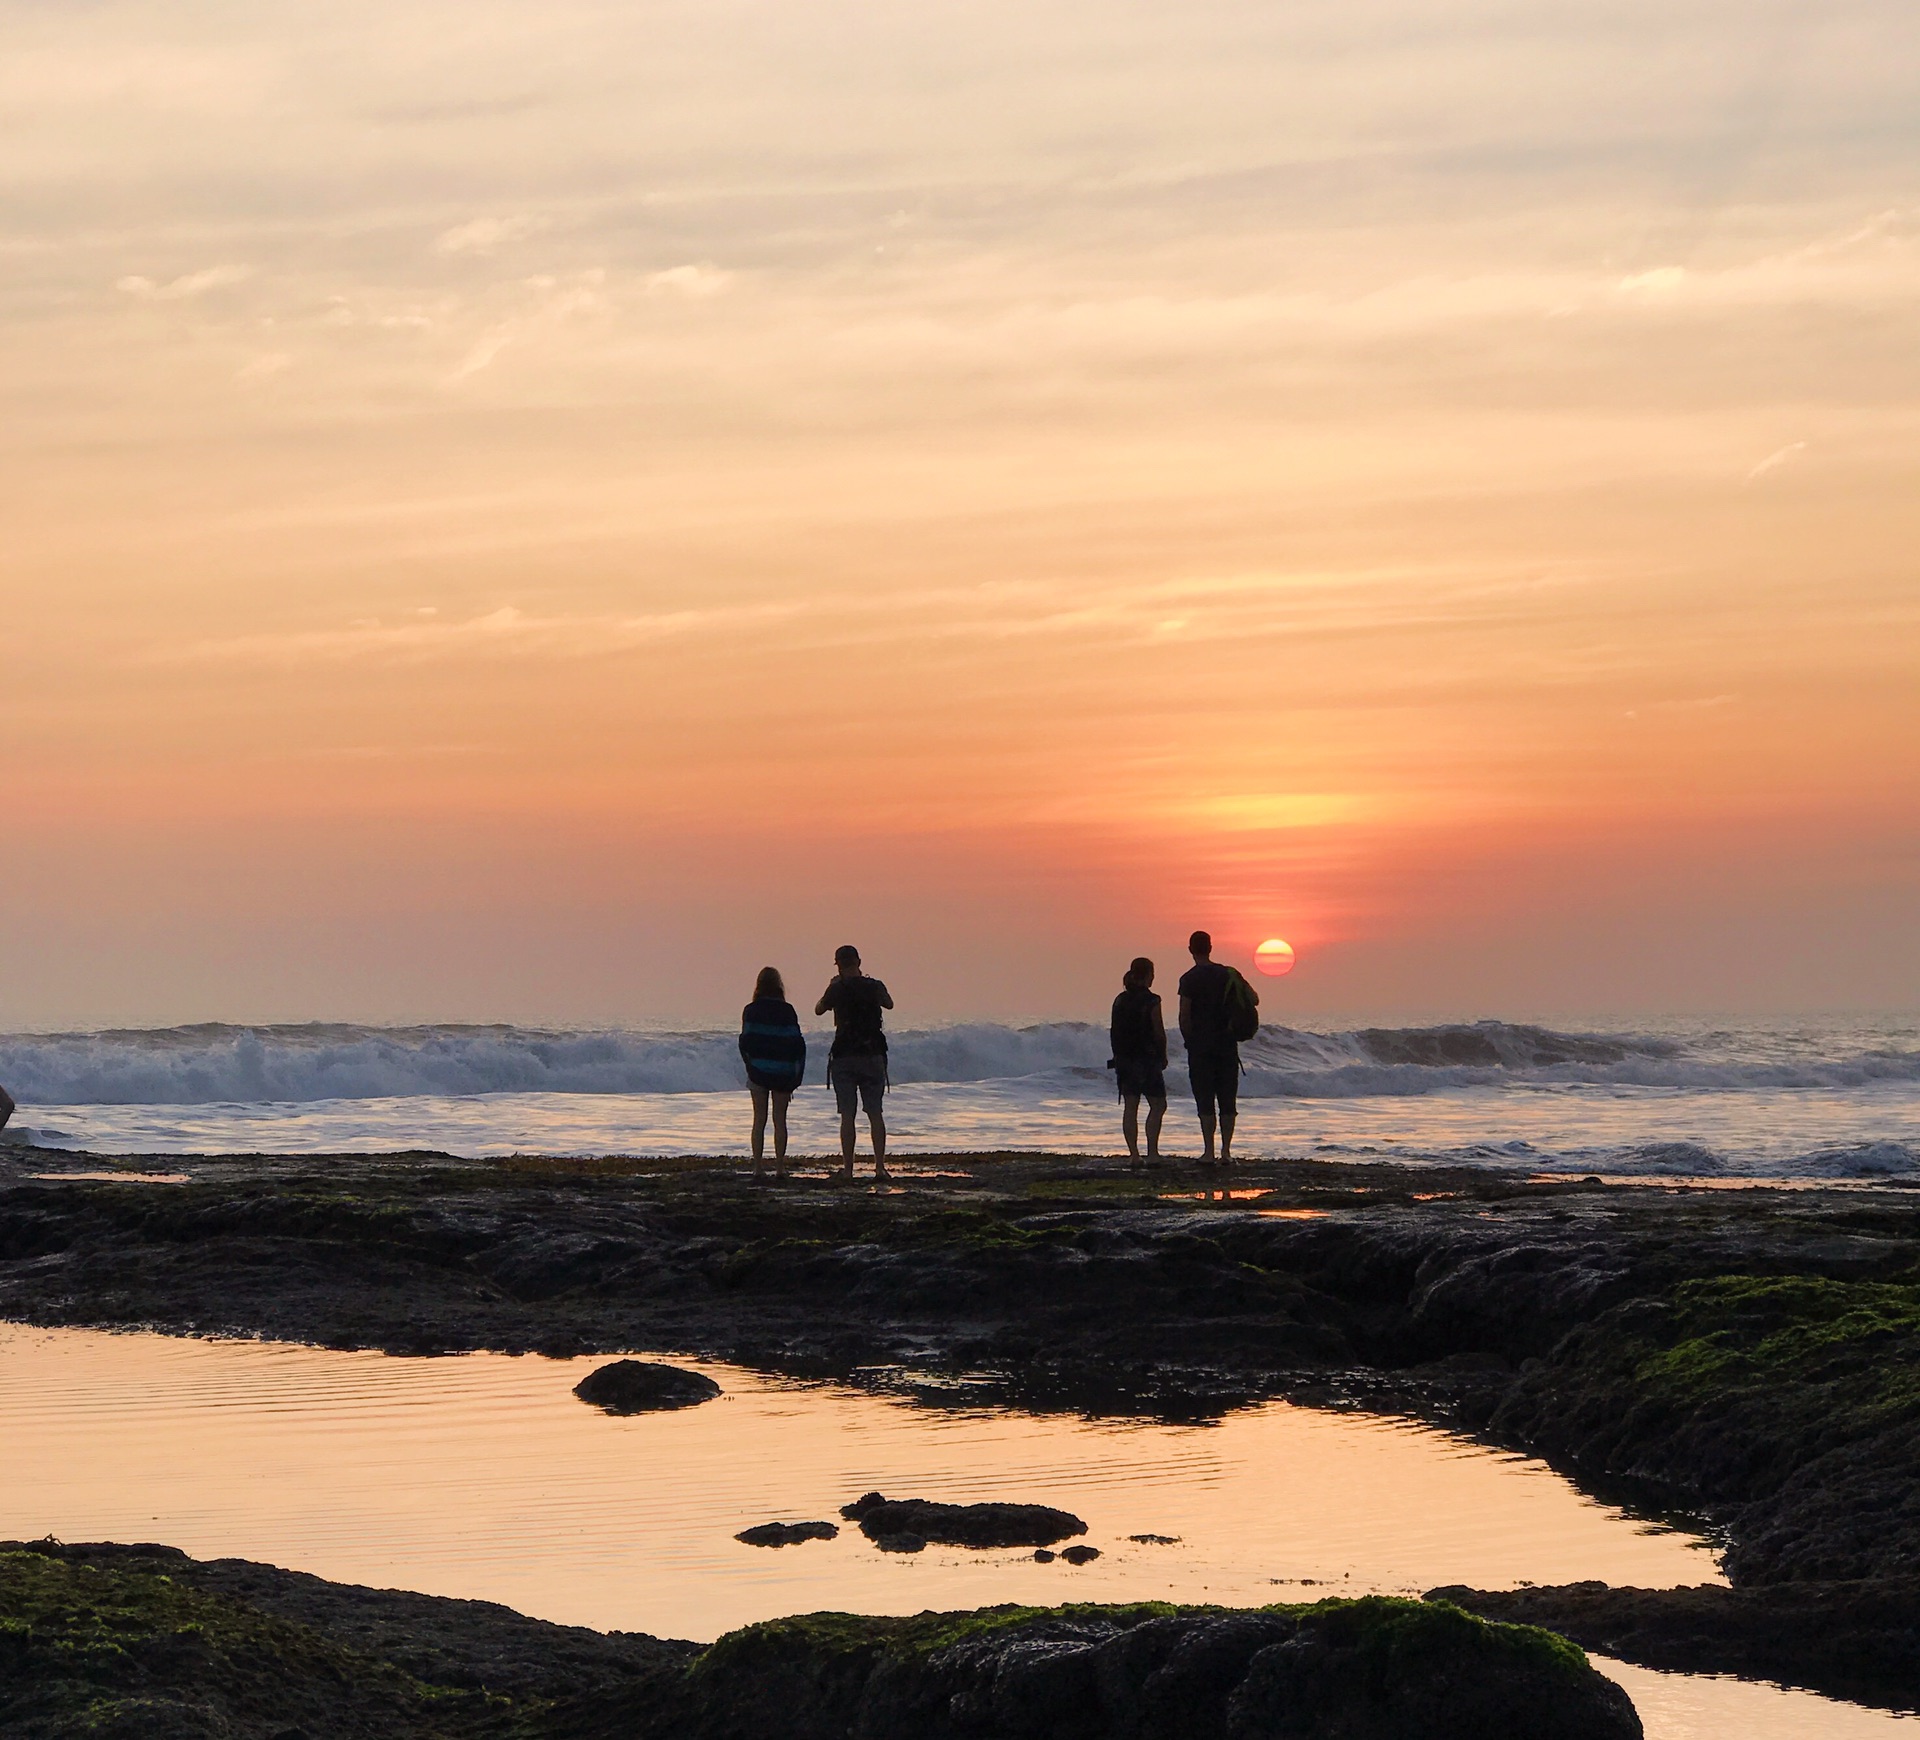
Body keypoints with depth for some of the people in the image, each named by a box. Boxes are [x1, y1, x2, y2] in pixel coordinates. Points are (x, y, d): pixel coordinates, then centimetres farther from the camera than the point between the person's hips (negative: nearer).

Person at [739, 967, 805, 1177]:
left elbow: (745, 1042, -2)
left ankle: (758, 1166, 1)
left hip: (759, 1071, 1)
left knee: (759, 1119, 5)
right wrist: (797, 1076, 2)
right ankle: (780, 1165, 2)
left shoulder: (751, 1011, -2)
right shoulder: (787, 1011, -4)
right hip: (783, 1072, -1)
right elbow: (797, 1043, -4)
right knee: (780, 1119, 5)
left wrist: (750, 1066, 12)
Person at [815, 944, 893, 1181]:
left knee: (847, 1115, 0)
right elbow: (889, 1004, 22)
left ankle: (848, 1169, -4)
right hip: (873, 1055, 2)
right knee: (875, 1114, 6)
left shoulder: (838, 988, -6)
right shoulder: (874, 986, 0)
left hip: (844, 1057, -2)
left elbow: (819, 1009, 11)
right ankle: (880, 1167, -1)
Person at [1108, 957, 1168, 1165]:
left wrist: (1119, 1055, 16)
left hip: (1124, 1060, 6)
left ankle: (1134, 1154, 1)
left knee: (1130, 1107, 5)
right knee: (1158, 1105, 4)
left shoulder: (1120, 1001, 6)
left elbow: (1113, 1032, 8)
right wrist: (1163, 1056, 5)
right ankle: (1152, 1152, -5)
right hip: (1147, 1060, -6)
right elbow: (1159, 1033, -10)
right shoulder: (1151, 1001, -11)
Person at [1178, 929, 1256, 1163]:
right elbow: (1253, 999, 5)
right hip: (1227, 1044, 3)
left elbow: (1184, 1015, -11)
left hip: (1201, 1046, -3)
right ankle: (1226, 1151, 4)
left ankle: (1209, 1151, -6)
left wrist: (1189, 1040, 2)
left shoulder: (1189, 979, -7)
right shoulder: (1228, 974, 5)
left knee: (1205, 1100, -2)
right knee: (1228, 1100, 7)